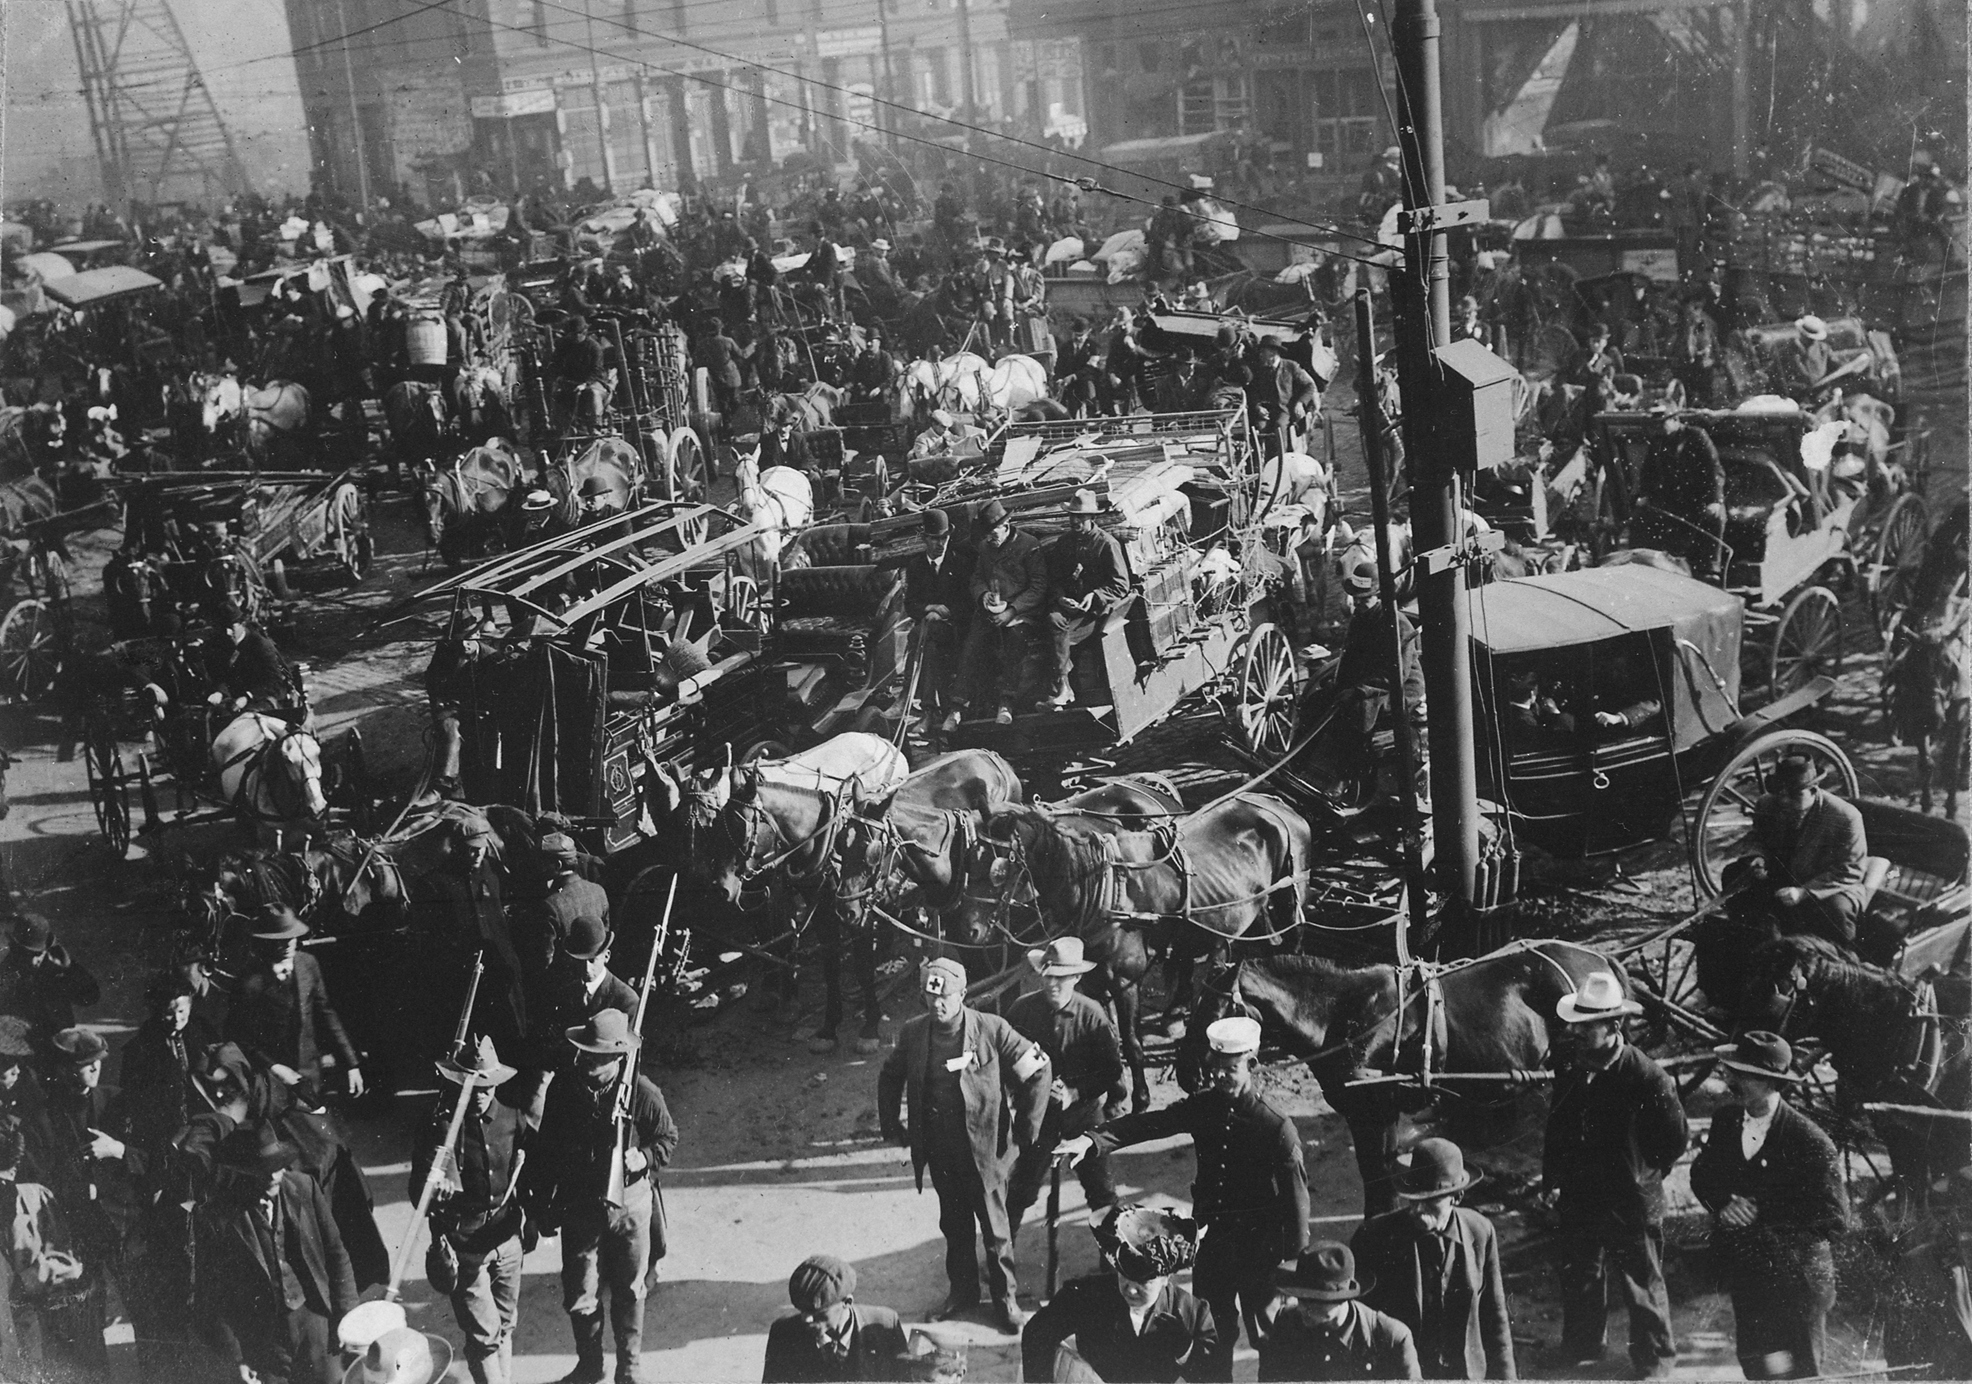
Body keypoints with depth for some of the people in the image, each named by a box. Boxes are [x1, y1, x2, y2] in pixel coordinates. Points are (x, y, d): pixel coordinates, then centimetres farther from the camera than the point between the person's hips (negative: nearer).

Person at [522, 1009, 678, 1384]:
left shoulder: (642, 1092, -15)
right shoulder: (562, 1092, -10)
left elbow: (669, 1138, 0)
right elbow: (546, 1150, 2)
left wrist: (645, 1158, -20)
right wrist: (540, 1205, 4)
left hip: (630, 1203, -1)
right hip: (578, 1207, 1)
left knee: (630, 1291, 13)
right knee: (579, 1294, 8)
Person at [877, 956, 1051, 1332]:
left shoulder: (992, 1030, -16)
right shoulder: (912, 1034, -4)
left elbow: (1038, 1071, -8)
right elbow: (889, 1078, 14)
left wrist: (1026, 1128, -6)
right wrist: (891, 1126, 10)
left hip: (984, 1149, -3)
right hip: (939, 1152, 3)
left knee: (995, 1228, 8)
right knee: (954, 1226, 18)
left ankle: (1006, 1298, 24)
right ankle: (962, 1290, 35)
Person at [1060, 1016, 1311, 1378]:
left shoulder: (1277, 1128, -16)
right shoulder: (1202, 1108, -1)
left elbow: (1295, 1199, -13)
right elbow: (1147, 1124, -8)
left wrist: (1294, 1264, -12)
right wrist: (1091, 1140, -23)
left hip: (1259, 1250, -5)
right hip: (1212, 1238, 5)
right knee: (1213, 1334, 16)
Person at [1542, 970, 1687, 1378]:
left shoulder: (1646, 1077, -19)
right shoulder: (1571, 1071, -2)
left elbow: (1674, 1137, -9)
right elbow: (1556, 1129, 11)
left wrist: (1643, 1176, -2)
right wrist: (1553, 1180, 9)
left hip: (1632, 1205, -5)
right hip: (1580, 1199, 5)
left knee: (1642, 1284, 9)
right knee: (1579, 1277, 18)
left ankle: (1654, 1360, 26)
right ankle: (1582, 1347, 37)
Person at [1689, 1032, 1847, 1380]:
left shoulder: (1811, 1142, -19)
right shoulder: (1726, 1120, -1)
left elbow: (1834, 1220, -16)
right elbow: (1701, 1174, 11)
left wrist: (1765, 1234, -18)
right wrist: (1723, 1202, -11)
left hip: (1797, 1281, -5)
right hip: (1745, 1275, 5)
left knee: (1797, 1372, 4)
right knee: (1757, 1368, 12)